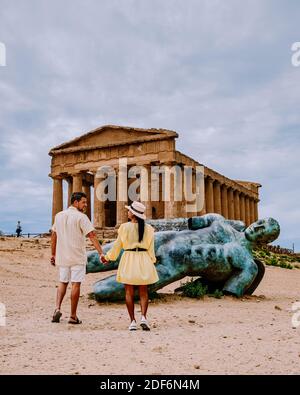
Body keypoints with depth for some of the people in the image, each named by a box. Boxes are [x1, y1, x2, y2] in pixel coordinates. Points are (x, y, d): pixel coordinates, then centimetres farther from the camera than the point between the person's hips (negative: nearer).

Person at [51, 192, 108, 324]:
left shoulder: (59, 216, 8)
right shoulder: (81, 217, -11)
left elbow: (53, 236, 13)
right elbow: (92, 236, -18)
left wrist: (53, 254, 20)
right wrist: (101, 253, -22)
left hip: (62, 256, 5)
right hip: (77, 256, -5)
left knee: (63, 282, 18)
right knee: (76, 284, 2)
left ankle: (57, 308, 1)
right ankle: (73, 316, 6)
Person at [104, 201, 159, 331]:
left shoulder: (125, 227, -7)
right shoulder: (148, 228, -1)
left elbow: (117, 245, 0)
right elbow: (150, 248, 2)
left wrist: (107, 257, 14)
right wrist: (152, 261, 15)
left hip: (129, 259, -2)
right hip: (143, 259, 2)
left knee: (129, 292, 6)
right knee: (143, 291, 10)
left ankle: (132, 321, 5)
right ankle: (143, 317, -6)